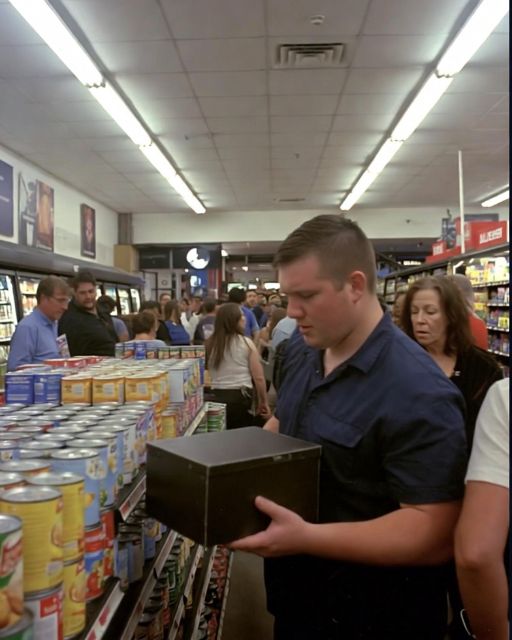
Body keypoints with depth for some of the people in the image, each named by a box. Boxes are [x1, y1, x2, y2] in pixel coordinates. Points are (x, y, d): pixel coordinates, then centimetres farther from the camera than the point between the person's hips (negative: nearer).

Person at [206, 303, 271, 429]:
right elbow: (258, 377, -6)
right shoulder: (246, 343, -6)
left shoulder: (210, 343, 3)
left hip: (217, 397, 4)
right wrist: (263, 402, 4)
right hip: (240, 397, -3)